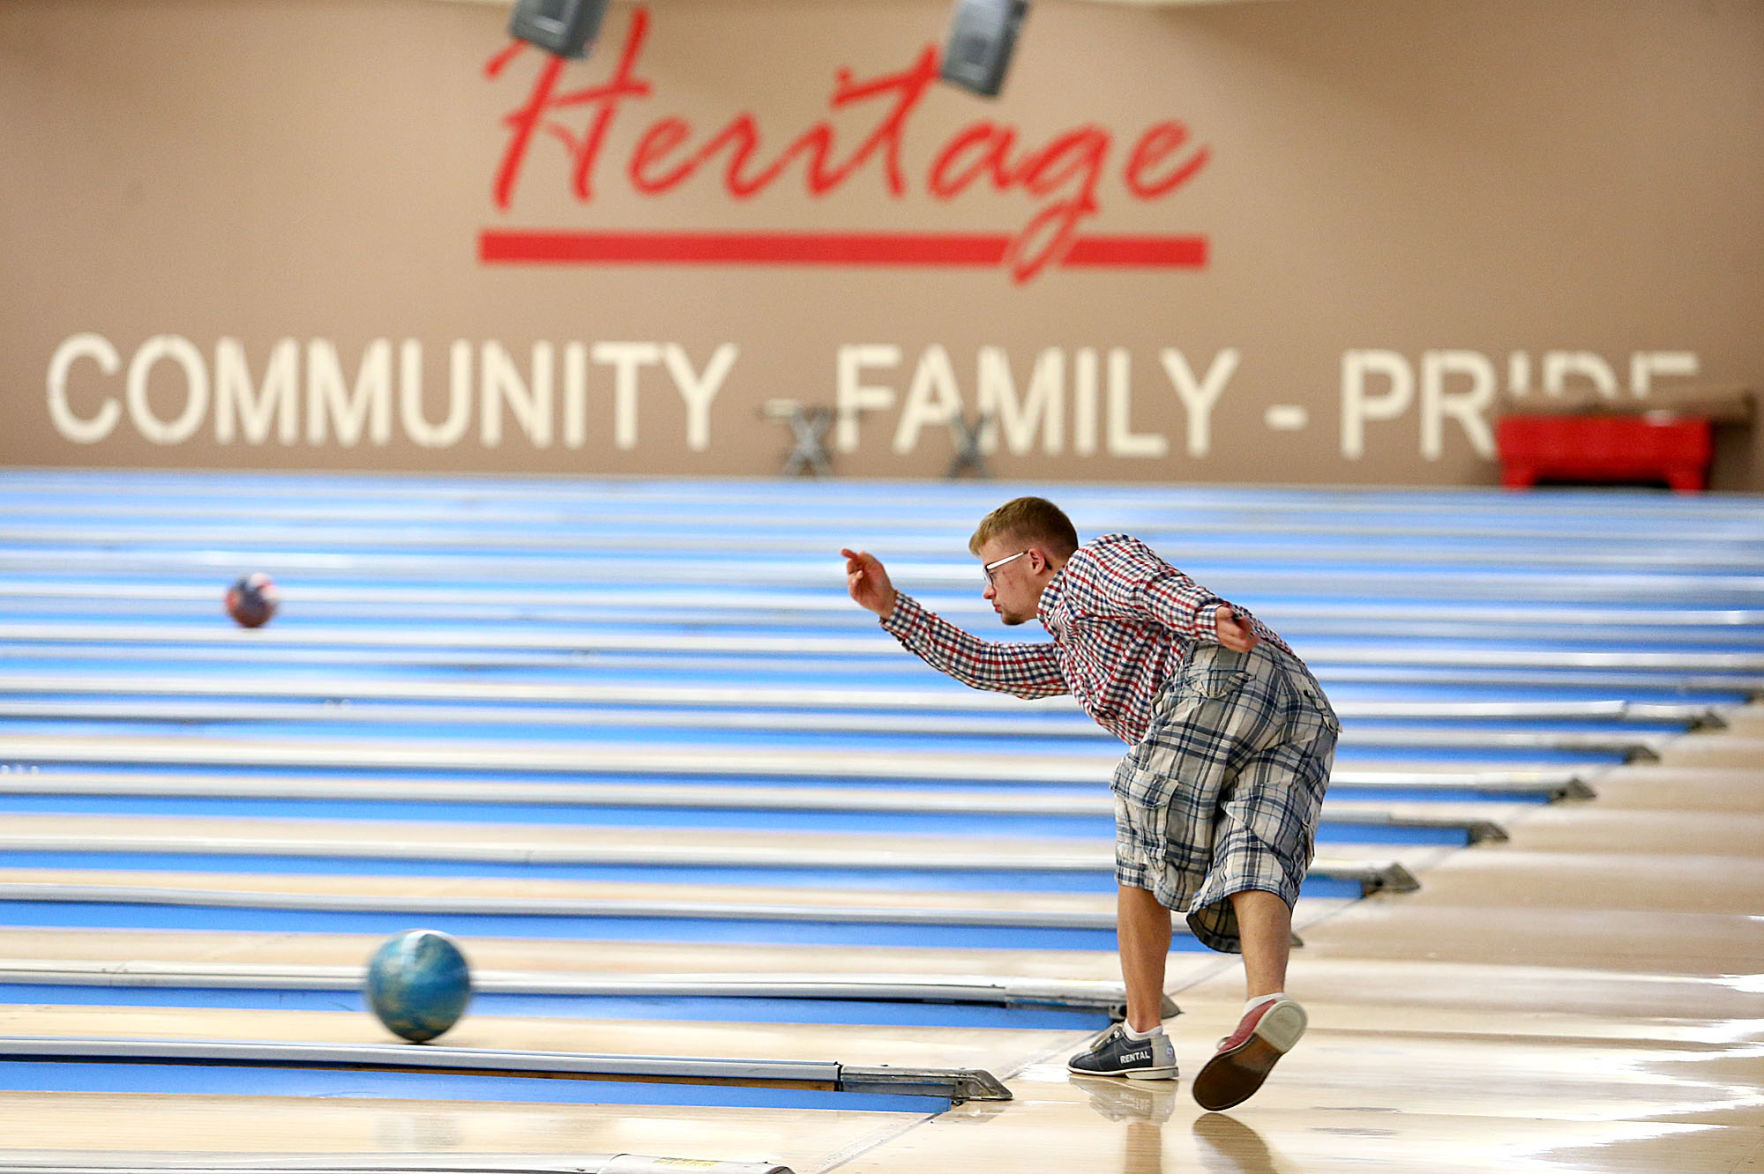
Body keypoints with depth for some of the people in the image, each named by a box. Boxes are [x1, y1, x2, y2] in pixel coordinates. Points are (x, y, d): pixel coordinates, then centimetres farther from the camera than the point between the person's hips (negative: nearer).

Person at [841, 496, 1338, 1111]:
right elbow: (984, 666, 52)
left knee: (1142, 847, 1)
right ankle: (1267, 1005, -37)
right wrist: (891, 606, 53)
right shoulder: (1071, 652, 46)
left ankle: (1143, 1036, -1)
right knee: (1253, 866, -10)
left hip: (1228, 674, -8)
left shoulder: (1091, 563, 21)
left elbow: (1154, 585, 0)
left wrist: (1209, 617, -21)